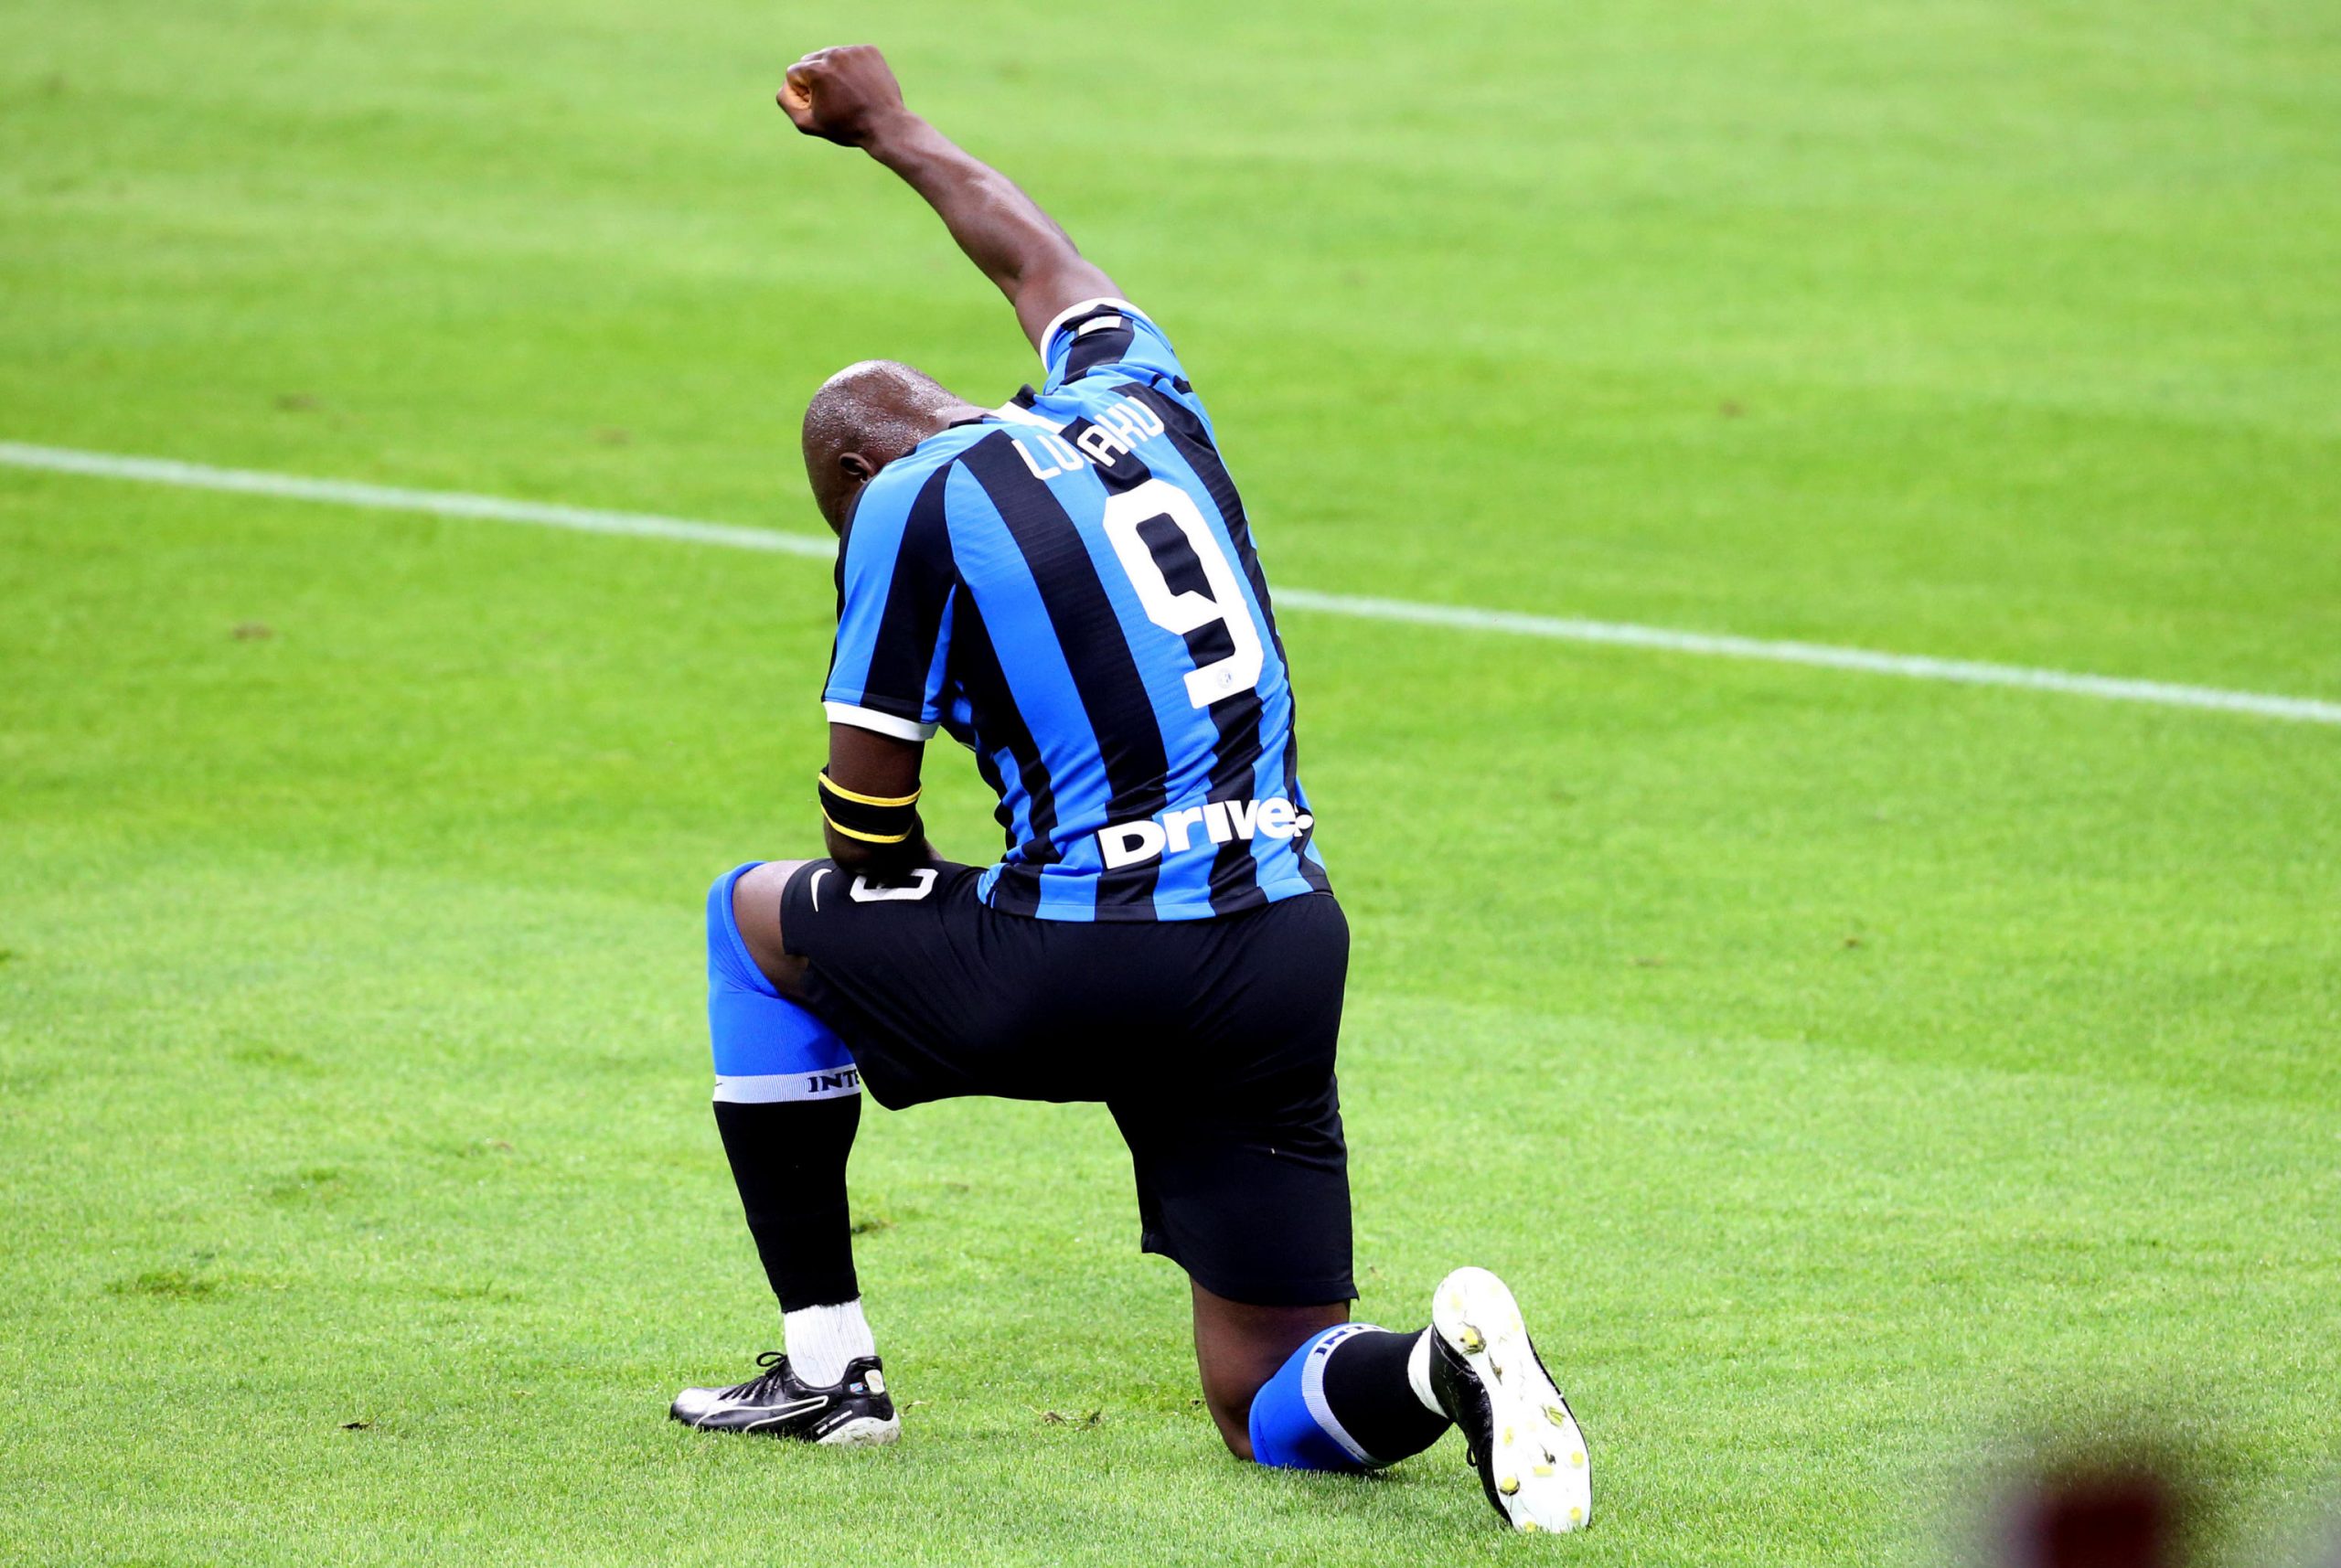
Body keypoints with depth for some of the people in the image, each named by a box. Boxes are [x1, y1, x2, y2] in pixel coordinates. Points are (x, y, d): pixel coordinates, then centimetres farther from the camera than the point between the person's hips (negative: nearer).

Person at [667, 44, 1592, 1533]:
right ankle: (1439, 1363, -22)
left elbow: (869, 816, 1)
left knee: (759, 912, 23)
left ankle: (827, 1362, 22)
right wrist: (890, 126, 54)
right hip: (1289, 951, 5)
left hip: (1093, 964, -5)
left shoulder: (912, 496, -1)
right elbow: (1040, 256, 39)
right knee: (1273, 1410, 13)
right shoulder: (1143, 405, 16)